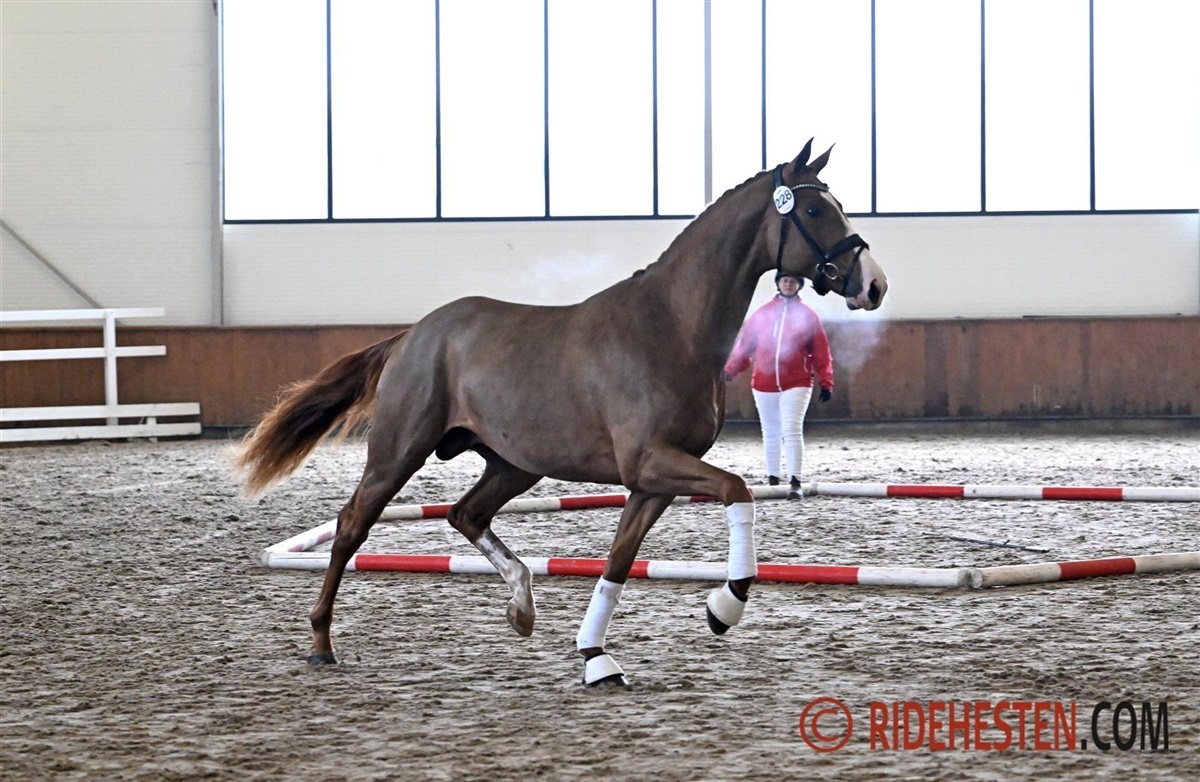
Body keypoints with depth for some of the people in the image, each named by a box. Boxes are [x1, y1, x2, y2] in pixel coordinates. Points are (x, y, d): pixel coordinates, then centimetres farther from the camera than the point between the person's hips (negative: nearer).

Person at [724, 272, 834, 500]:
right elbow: (744, 345, 6)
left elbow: (821, 353, 1)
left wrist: (825, 383, -5)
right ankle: (773, 480, 24)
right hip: (764, 384, 3)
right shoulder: (761, 314, 6)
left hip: (796, 384, -3)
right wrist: (729, 371, -3)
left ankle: (795, 482, -20)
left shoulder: (808, 316, 2)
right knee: (771, 434, 12)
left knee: (792, 431, -16)